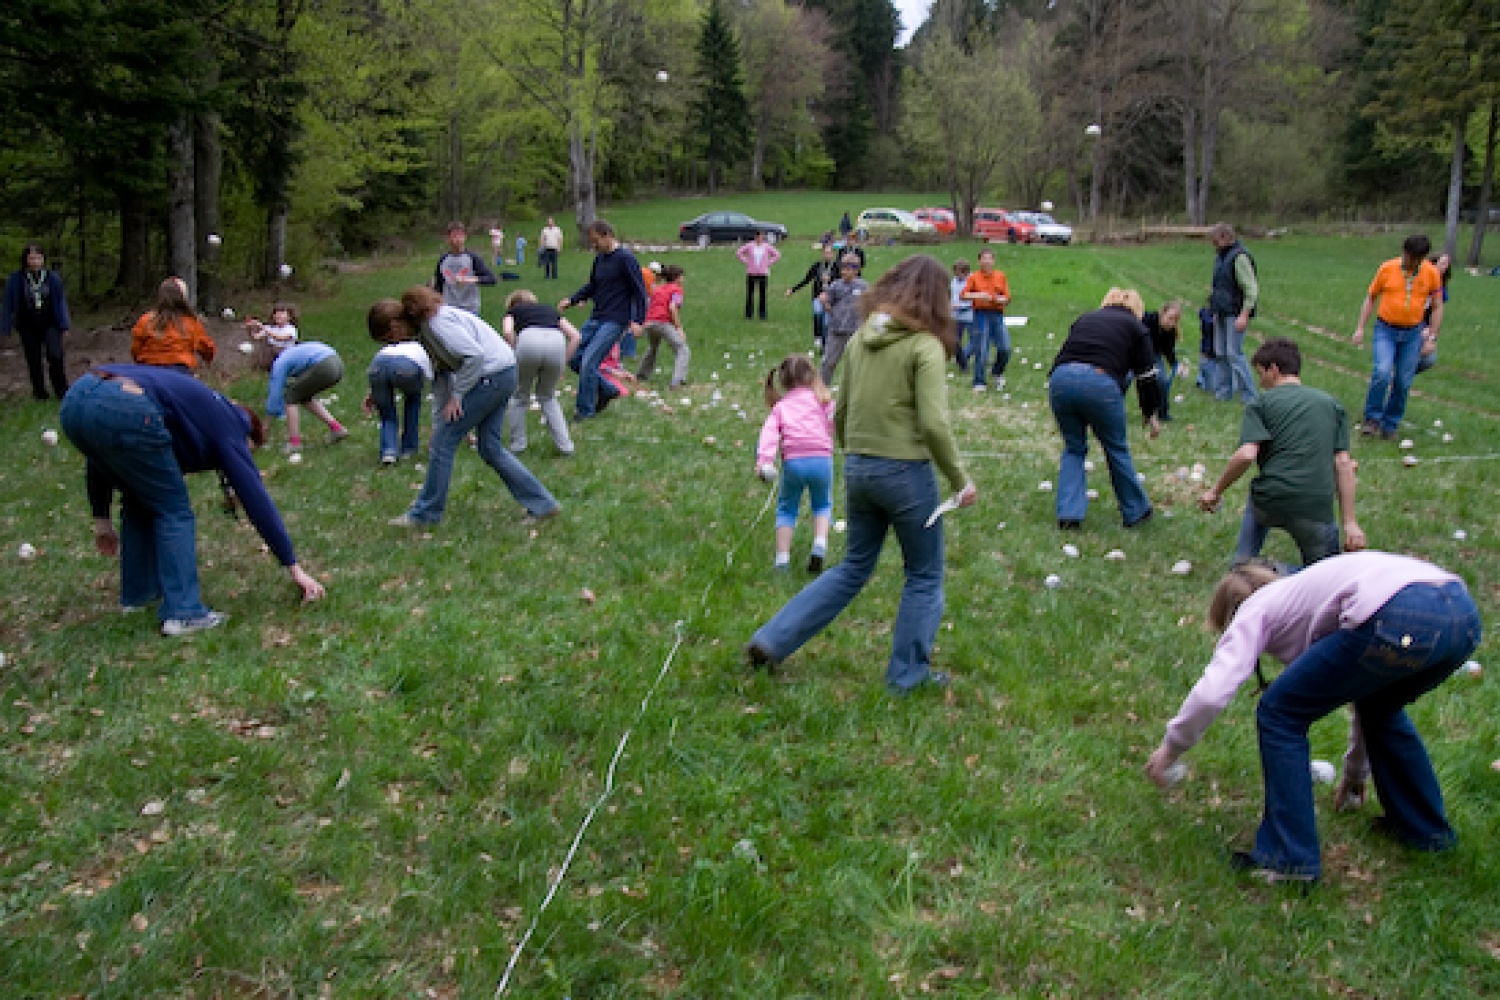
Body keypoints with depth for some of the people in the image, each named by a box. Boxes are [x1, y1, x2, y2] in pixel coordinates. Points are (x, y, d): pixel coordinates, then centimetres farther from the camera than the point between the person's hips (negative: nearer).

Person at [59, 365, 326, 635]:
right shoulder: (228, 429, 17)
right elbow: (257, 500, 12)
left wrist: (102, 520, 39)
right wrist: (294, 569, 14)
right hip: (121, 412, -8)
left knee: (139, 501, 27)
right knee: (174, 509, 10)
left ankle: (136, 593, 34)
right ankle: (182, 612, 5)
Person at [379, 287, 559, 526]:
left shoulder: (438, 321, -17)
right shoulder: (425, 329, 15)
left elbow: (475, 355, -24)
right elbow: (441, 376, 19)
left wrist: (457, 395, -15)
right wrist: (438, 427, 17)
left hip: (493, 374, -10)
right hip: (503, 375, 10)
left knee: (444, 442, -1)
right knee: (490, 447, 14)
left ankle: (425, 513, 11)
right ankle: (542, 504, 17)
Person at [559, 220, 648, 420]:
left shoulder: (626, 259, -11)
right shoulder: (599, 259, 11)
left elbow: (640, 291, -11)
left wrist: (637, 321, -20)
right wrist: (570, 301, 7)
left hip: (615, 321, -8)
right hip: (596, 319, 8)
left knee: (588, 361, -15)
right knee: (573, 358, 5)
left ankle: (586, 410, -1)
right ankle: (607, 390, 20)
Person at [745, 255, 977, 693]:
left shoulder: (862, 337, 6)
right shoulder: (925, 345, -13)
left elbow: (840, 412, 11)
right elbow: (933, 423, -19)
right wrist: (961, 480, -9)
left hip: (857, 470, 6)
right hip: (906, 471, -6)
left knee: (854, 568, 21)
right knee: (924, 577, 14)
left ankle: (771, 641, 18)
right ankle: (908, 674, 22)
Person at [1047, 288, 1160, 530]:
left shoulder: (1084, 318, 30)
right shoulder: (1135, 327, 20)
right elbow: (1146, 376, 18)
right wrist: (1150, 415, 29)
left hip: (1060, 380, 3)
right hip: (1100, 383, -3)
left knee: (1073, 448, 21)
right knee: (1117, 449, 17)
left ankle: (1069, 514, 13)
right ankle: (1135, 512, 30)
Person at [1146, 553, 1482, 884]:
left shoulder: (1254, 610, 18)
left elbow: (1213, 691, 2)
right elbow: (1366, 691, 48)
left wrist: (1171, 747, 18)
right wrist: (1355, 771, 60)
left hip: (1398, 620, -9)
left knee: (1280, 716, 8)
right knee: (1378, 706, 36)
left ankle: (1289, 858, 12)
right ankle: (1426, 829, 45)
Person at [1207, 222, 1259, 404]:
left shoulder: (1240, 256, -15)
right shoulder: (1221, 256, 14)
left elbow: (1251, 289, -19)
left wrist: (1244, 315, -23)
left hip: (1235, 314, -9)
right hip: (1222, 314, 9)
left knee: (1234, 353, -10)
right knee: (1220, 353, 9)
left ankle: (1249, 395, -3)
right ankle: (1223, 392, 16)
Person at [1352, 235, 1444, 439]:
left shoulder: (1432, 274, -1)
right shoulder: (1386, 269, -4)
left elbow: (1437, 307, 7)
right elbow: (1371, 298, 6)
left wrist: (1432, 337, 1)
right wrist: (1360, 328, 1)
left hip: (1413, 333, 2)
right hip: (1386, 330, -1)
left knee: (1403, 381, 3)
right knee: (1382, 372, -19)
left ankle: (1390, 424, 17)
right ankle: (1372, 419, -4)